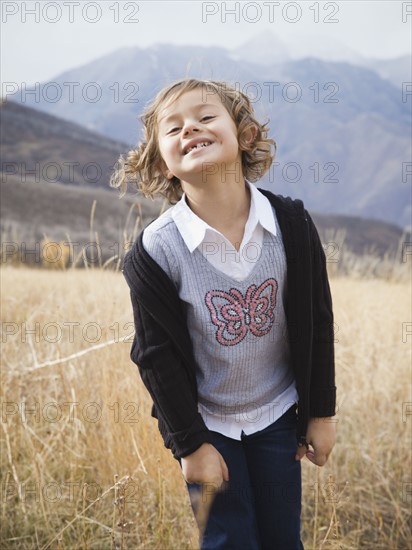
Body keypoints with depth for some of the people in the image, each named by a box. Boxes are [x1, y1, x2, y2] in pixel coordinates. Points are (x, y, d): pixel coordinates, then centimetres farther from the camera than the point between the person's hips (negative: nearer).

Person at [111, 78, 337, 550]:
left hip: (277, 413, 2)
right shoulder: (155, 251, -19)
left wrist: (321, 413, 1)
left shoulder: (291, 224, -13)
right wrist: (191, 444, -10)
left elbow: (317, 323, -3)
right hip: (206, 422, -2)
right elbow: (158, 356, -12)